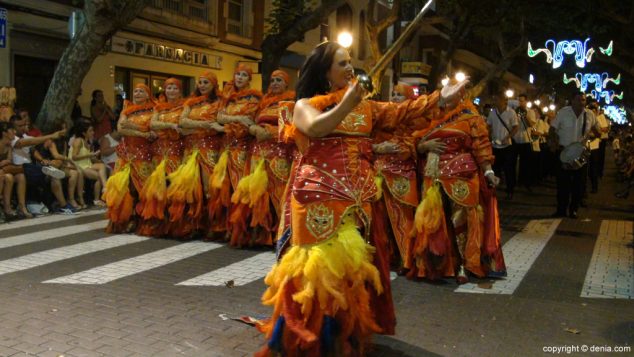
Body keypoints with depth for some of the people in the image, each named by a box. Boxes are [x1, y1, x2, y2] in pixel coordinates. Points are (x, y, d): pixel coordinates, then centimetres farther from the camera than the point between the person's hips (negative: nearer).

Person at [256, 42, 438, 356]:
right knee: (324, 262, -7)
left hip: (358, 197, 5)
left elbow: (401, 113, 10)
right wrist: (346, 104, -20)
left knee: (353, 263, 8)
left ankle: (347, 331, 23)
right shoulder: (306, 104, 3)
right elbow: (316, 128, -18)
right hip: (321, 196, -5)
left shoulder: (365, 106, 18)